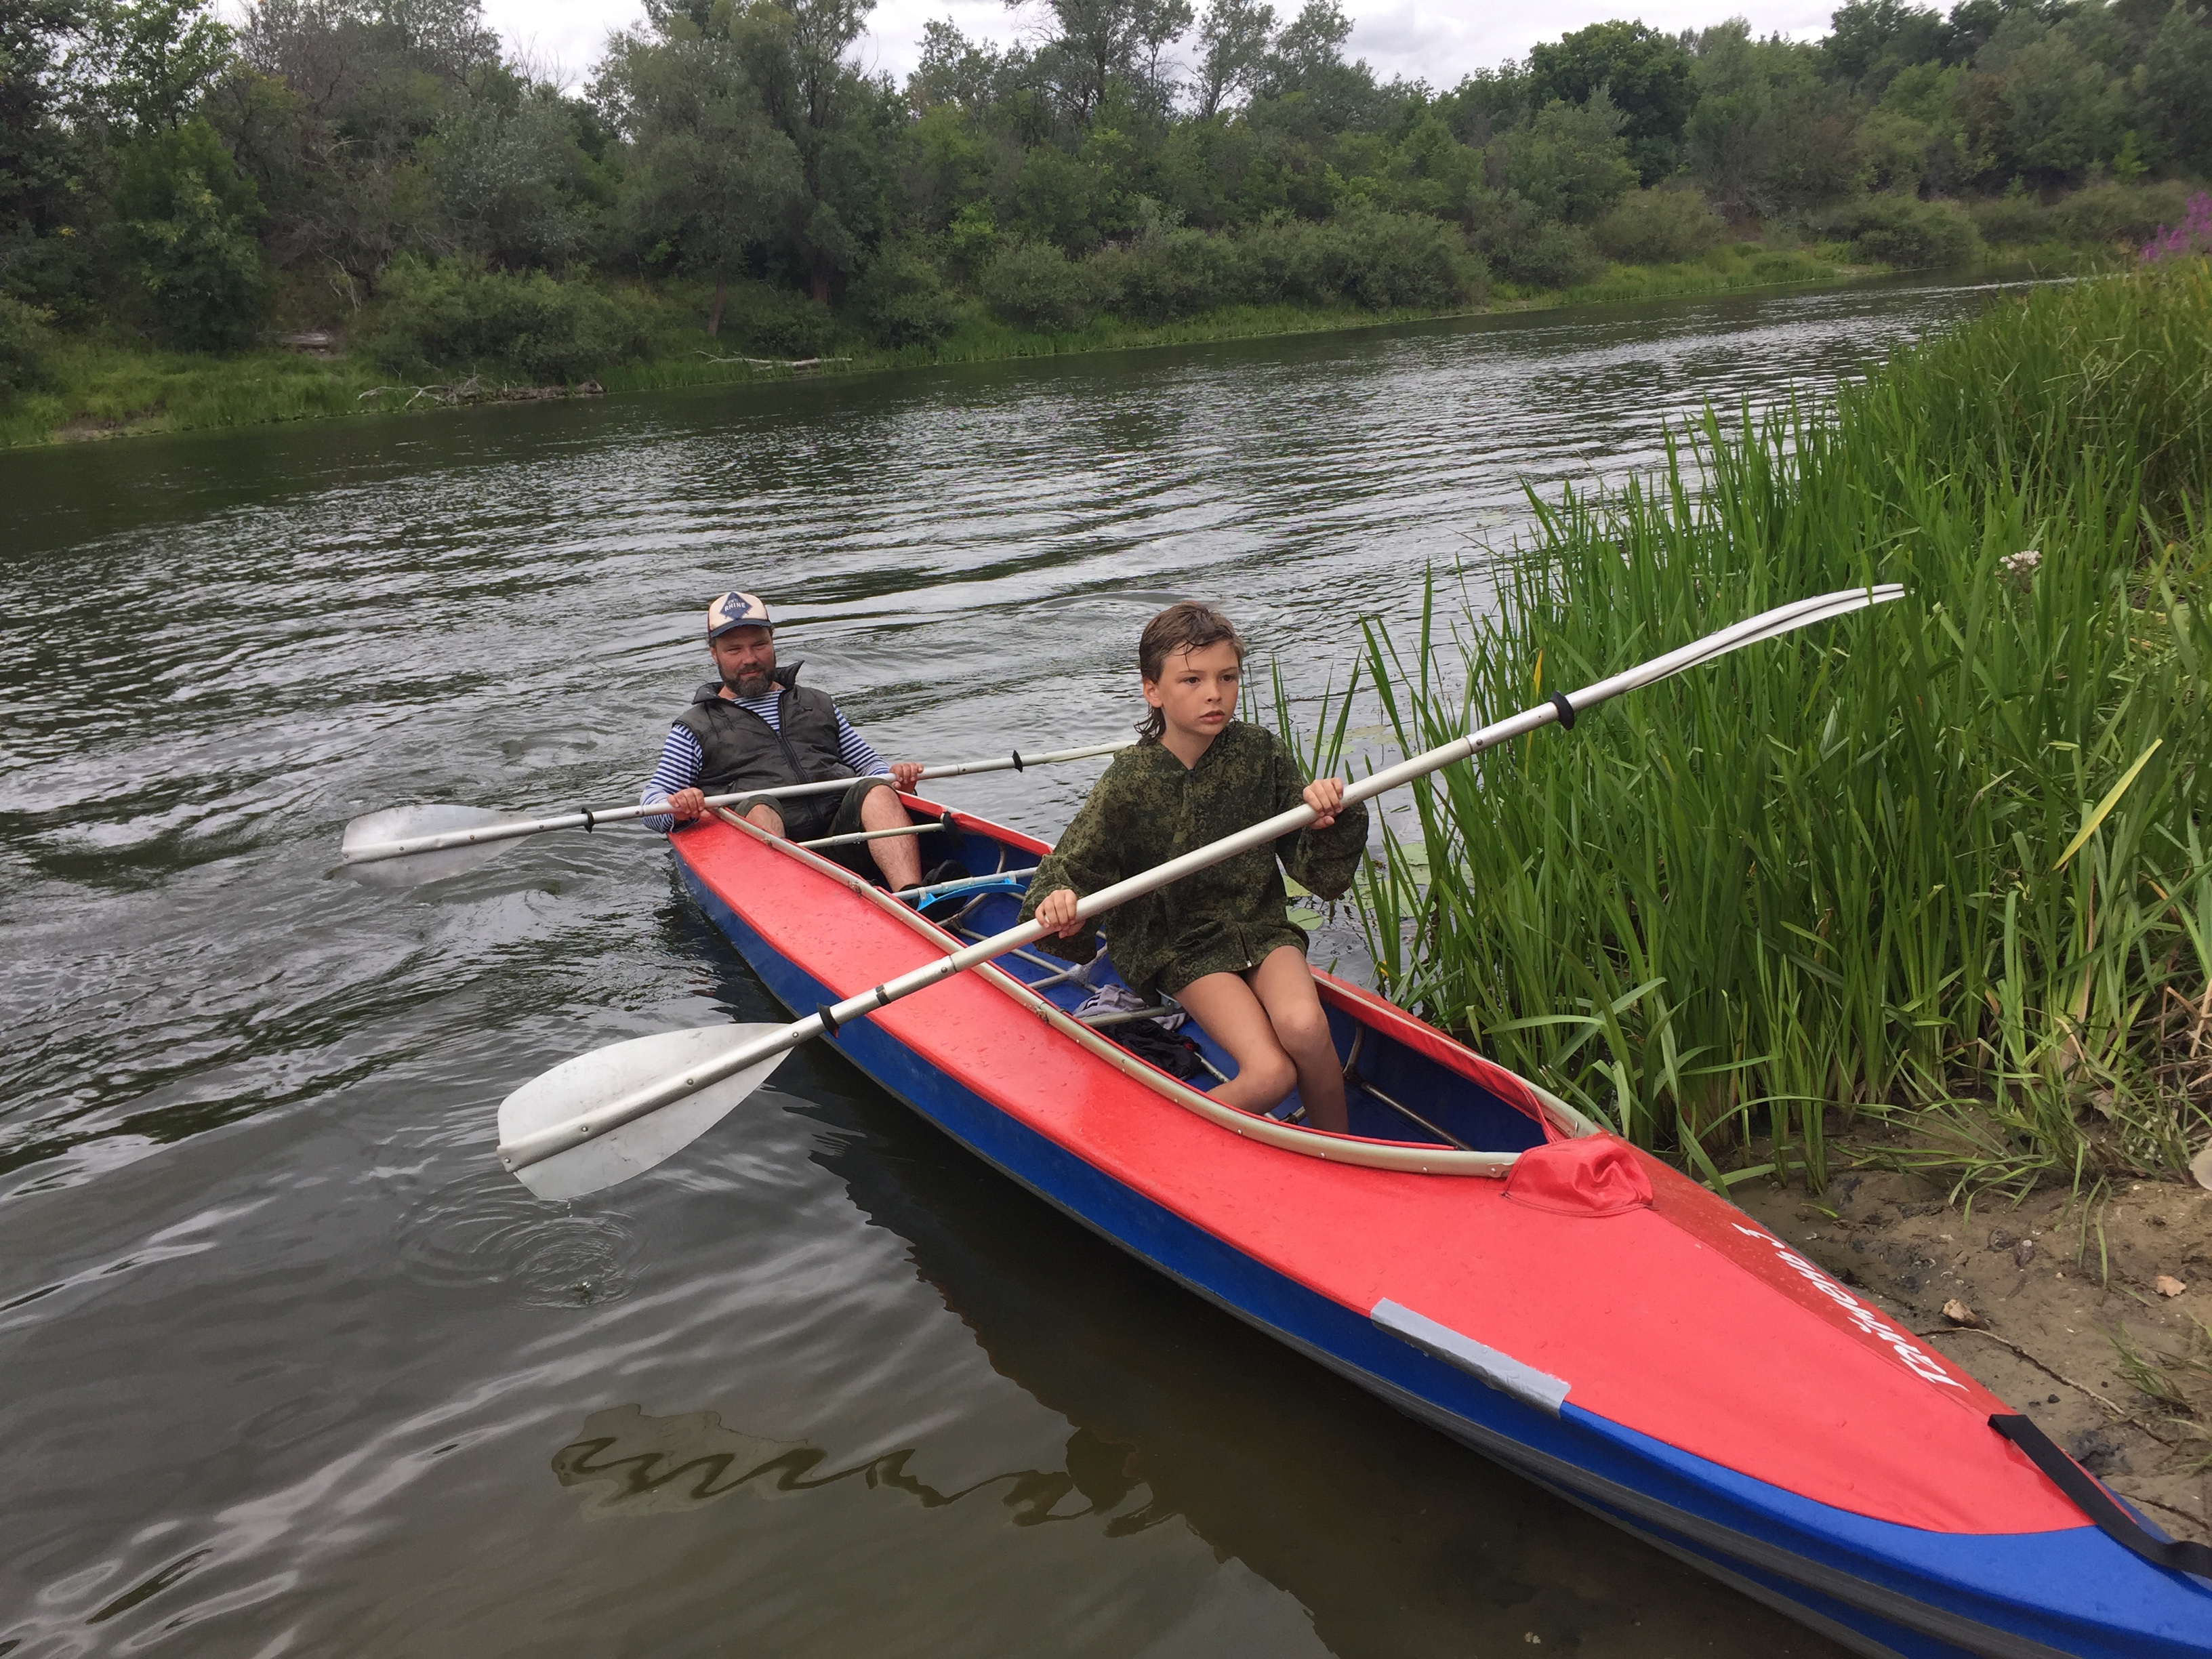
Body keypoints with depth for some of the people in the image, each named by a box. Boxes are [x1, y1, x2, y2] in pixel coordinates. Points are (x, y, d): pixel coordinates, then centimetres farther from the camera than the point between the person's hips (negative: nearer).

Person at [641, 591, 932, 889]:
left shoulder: (818, 704, 30)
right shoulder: (696, 727, 21)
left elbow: (868, 763, 30)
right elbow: (650, 799, 14)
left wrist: (892, 776, 4)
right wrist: (676, 809, -12)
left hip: (840, 834, 3)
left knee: (876, 790, -27)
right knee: (758, 811, -34)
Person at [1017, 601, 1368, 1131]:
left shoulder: (1262, 753, -3)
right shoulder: (1130, 784, -11)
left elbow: (1319, 872, 0)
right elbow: (1070, 869, -10)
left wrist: (1331, 819, -21)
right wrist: (1060, 907, -33)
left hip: (1262, 928, 3)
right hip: (1183, 947, -3)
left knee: (1303, 1026, -29)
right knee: (1269, 1074, -24)